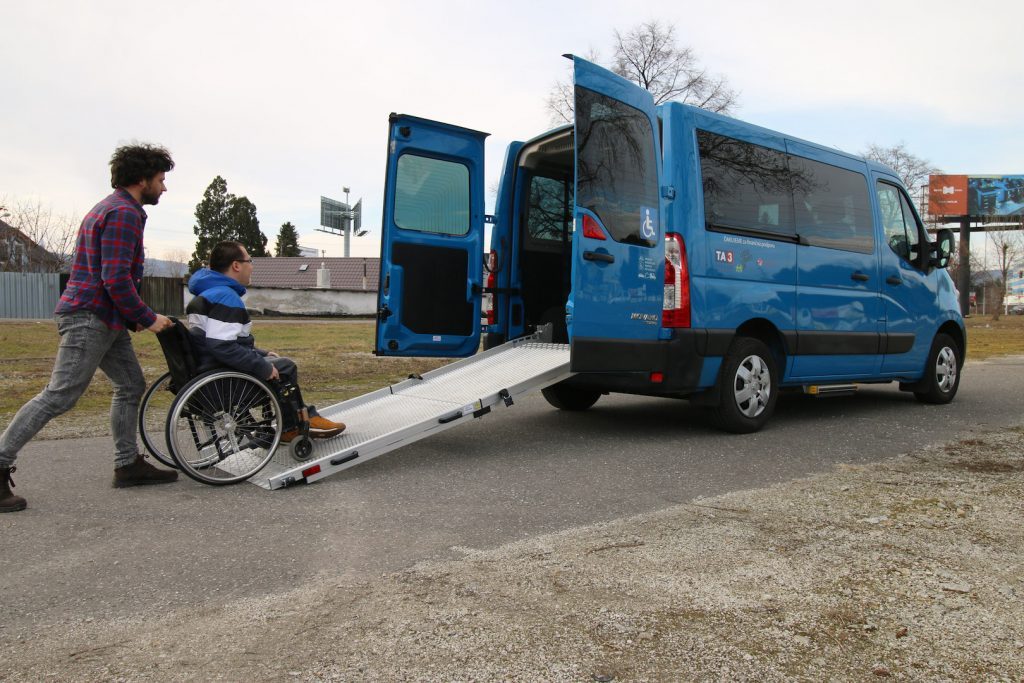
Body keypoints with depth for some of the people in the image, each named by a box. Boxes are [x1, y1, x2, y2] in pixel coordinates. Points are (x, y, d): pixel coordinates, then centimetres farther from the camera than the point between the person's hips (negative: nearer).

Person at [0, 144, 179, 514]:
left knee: (131, 385, 12)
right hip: (91, 317, -11)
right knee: (58, 396, -9)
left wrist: (135, 316, 19)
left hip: (104, 319, 11)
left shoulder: (110, 208, 20)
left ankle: (128, 464, 18)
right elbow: (116, 279, -21)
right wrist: (148, 318, -12)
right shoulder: (124, 213, -13)